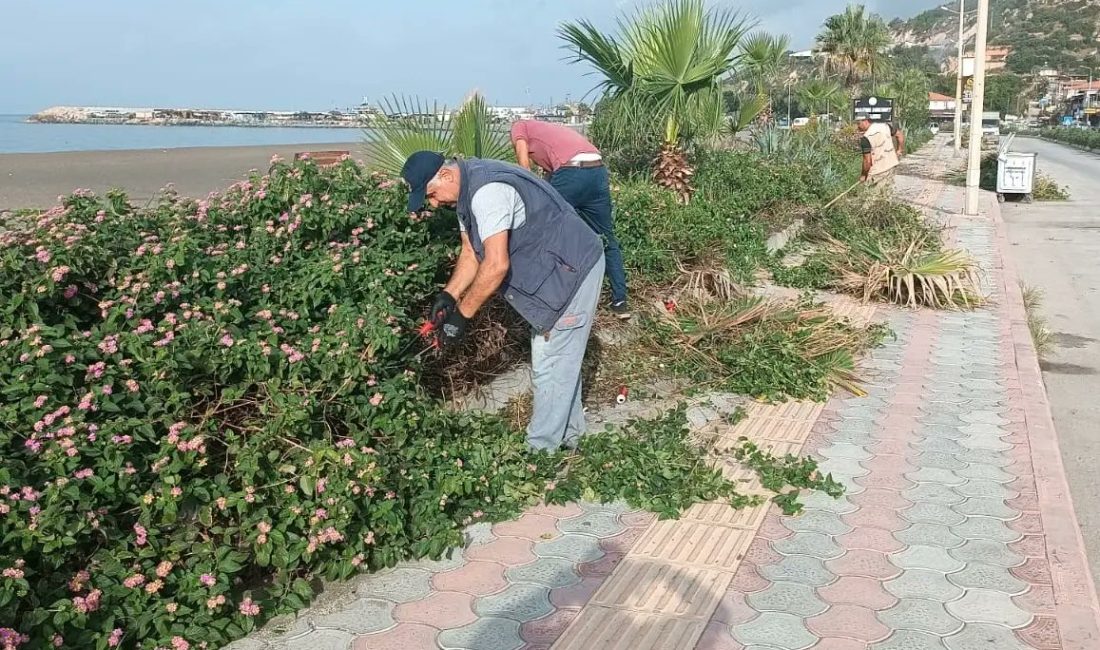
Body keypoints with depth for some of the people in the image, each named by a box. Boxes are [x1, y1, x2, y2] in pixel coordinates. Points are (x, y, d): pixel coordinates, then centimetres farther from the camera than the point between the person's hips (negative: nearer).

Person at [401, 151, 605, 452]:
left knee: (550, 365, -3)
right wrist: (448, 296, -6)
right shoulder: (466, 191, 4)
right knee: (560, 359, 19)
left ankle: (541, 452, 8)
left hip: (572, 271, -10)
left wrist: (461, 315, -24)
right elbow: (471, 253, 8)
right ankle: (568, 434, 33)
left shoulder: (487, 191, -29)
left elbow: (496, 265, -32)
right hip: (553, 271, 11)